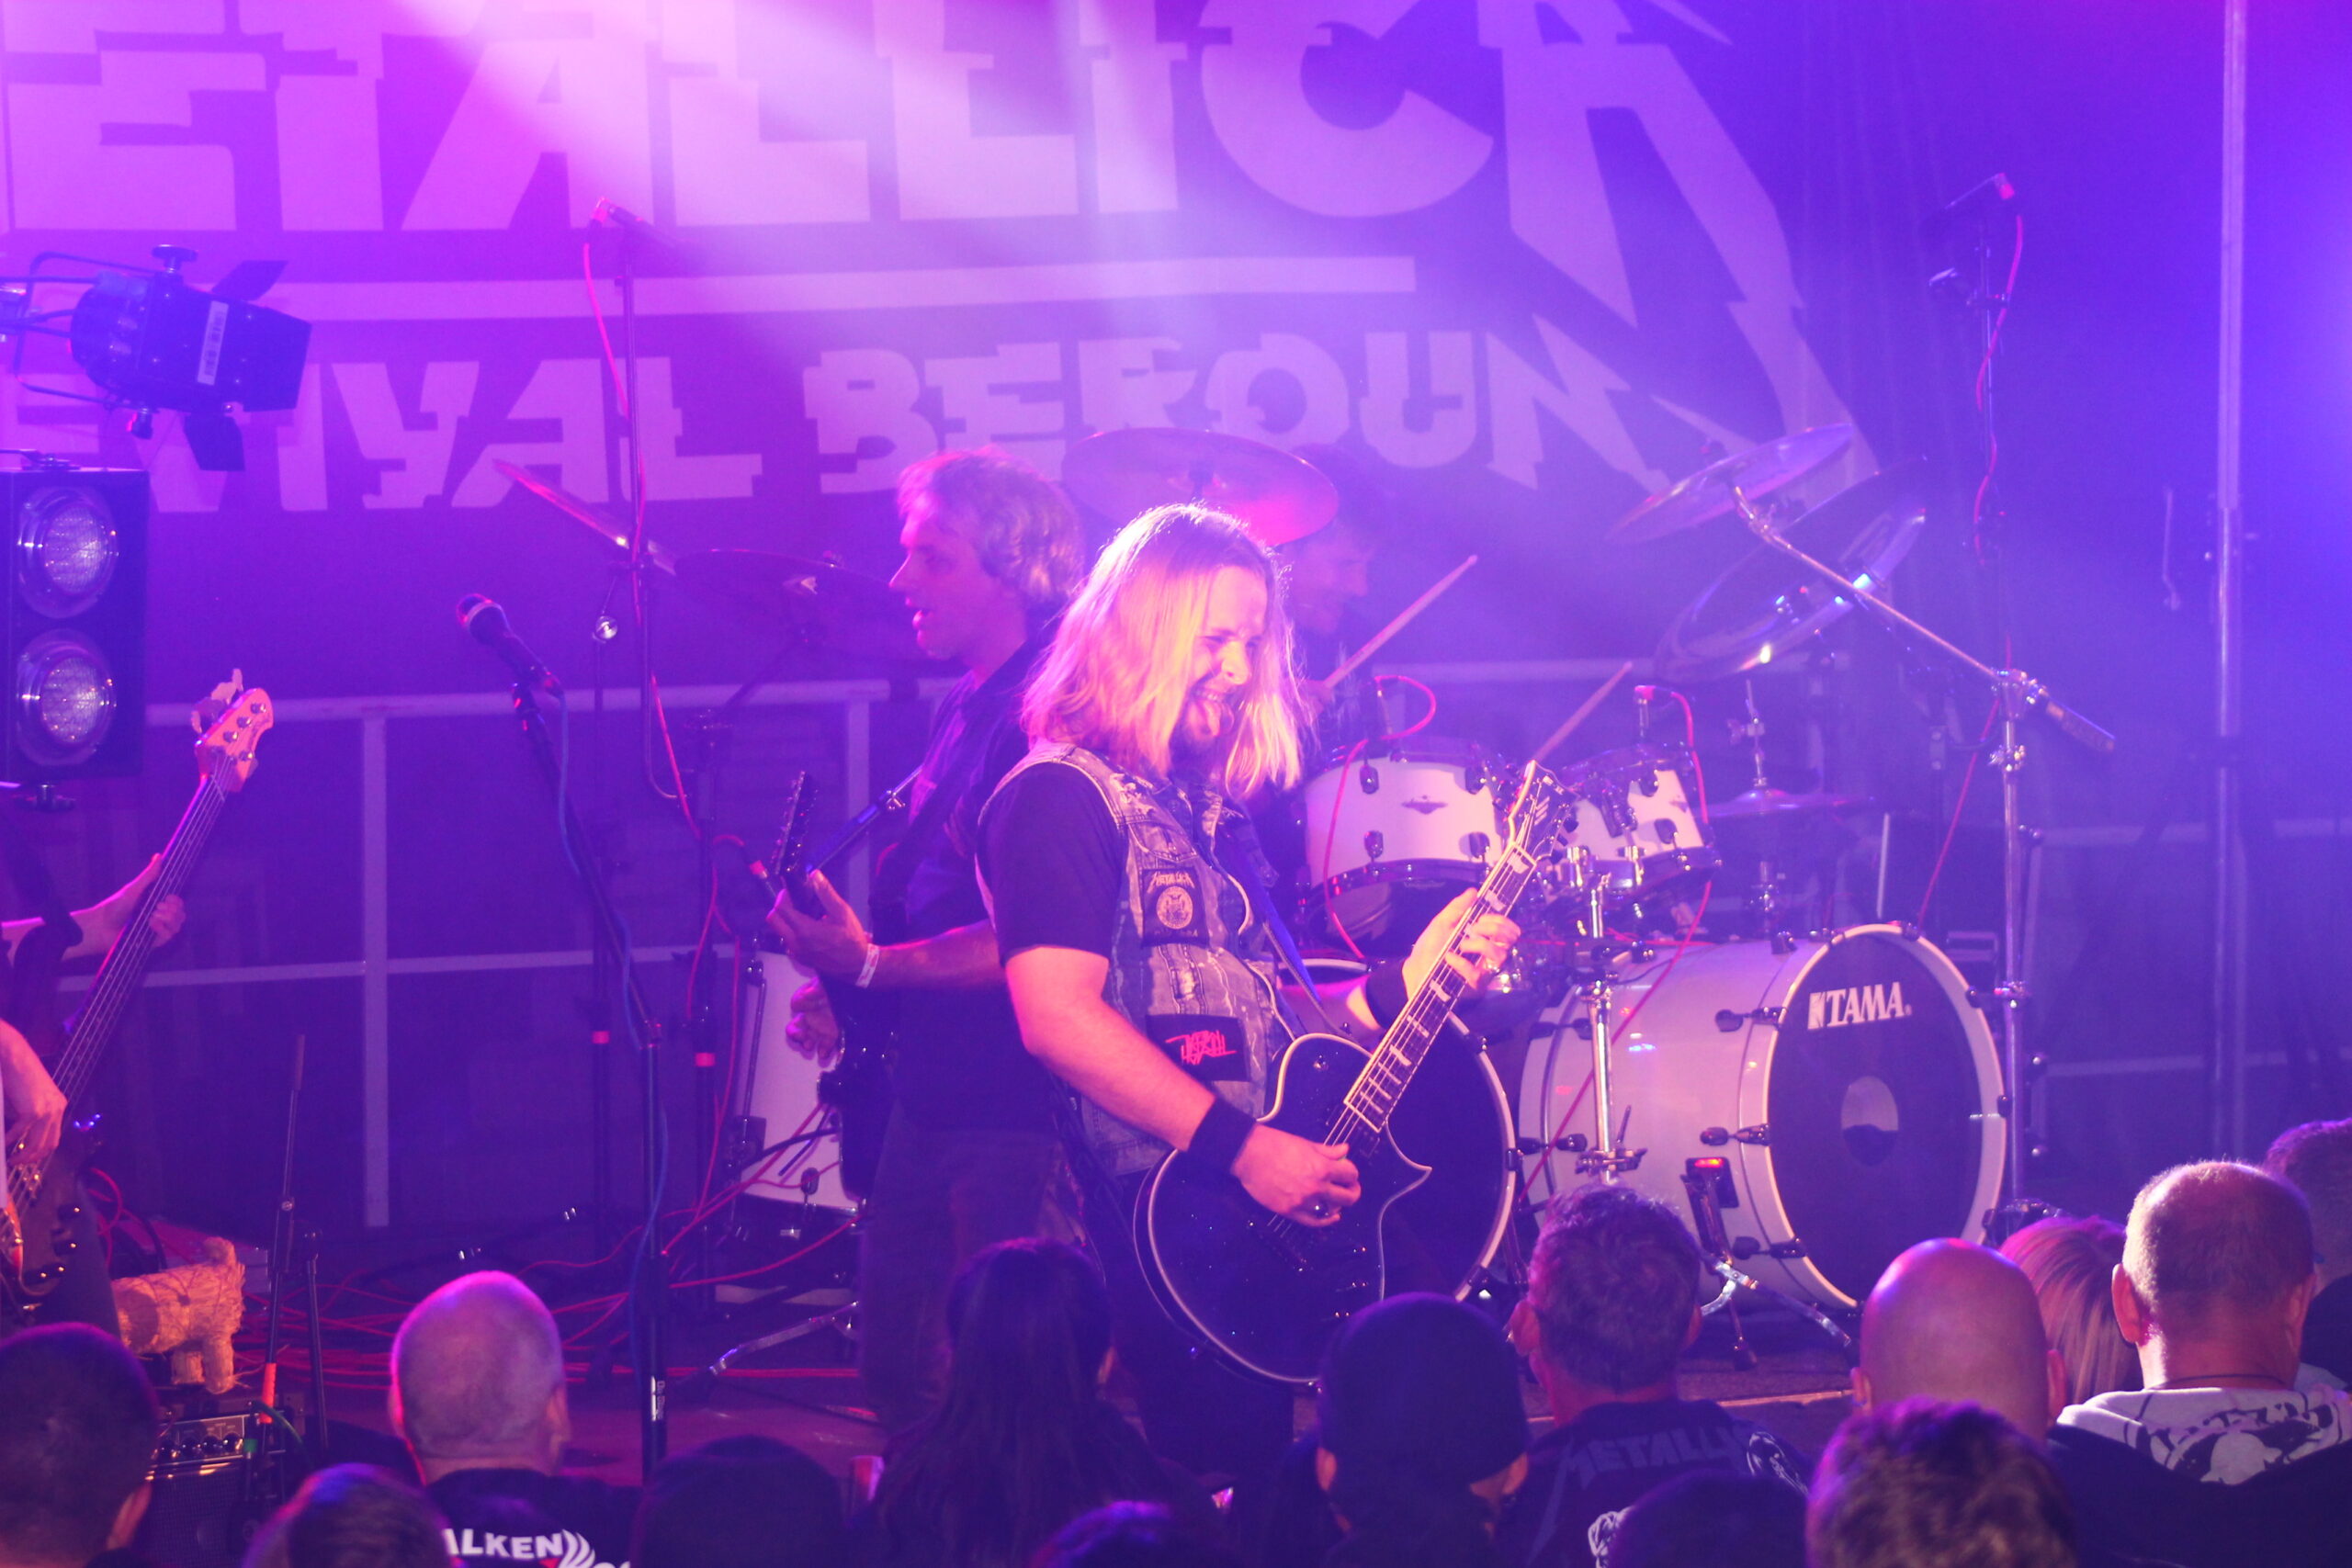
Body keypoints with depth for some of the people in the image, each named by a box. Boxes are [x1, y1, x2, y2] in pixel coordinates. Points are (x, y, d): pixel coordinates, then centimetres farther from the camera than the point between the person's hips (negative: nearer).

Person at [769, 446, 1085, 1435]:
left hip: (1014, 1113, -10)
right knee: (894, 1364, 16)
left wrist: (870, 966, -21)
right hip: (930, 1094, 10)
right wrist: (844, 988, 8)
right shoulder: (967, 706, 13)